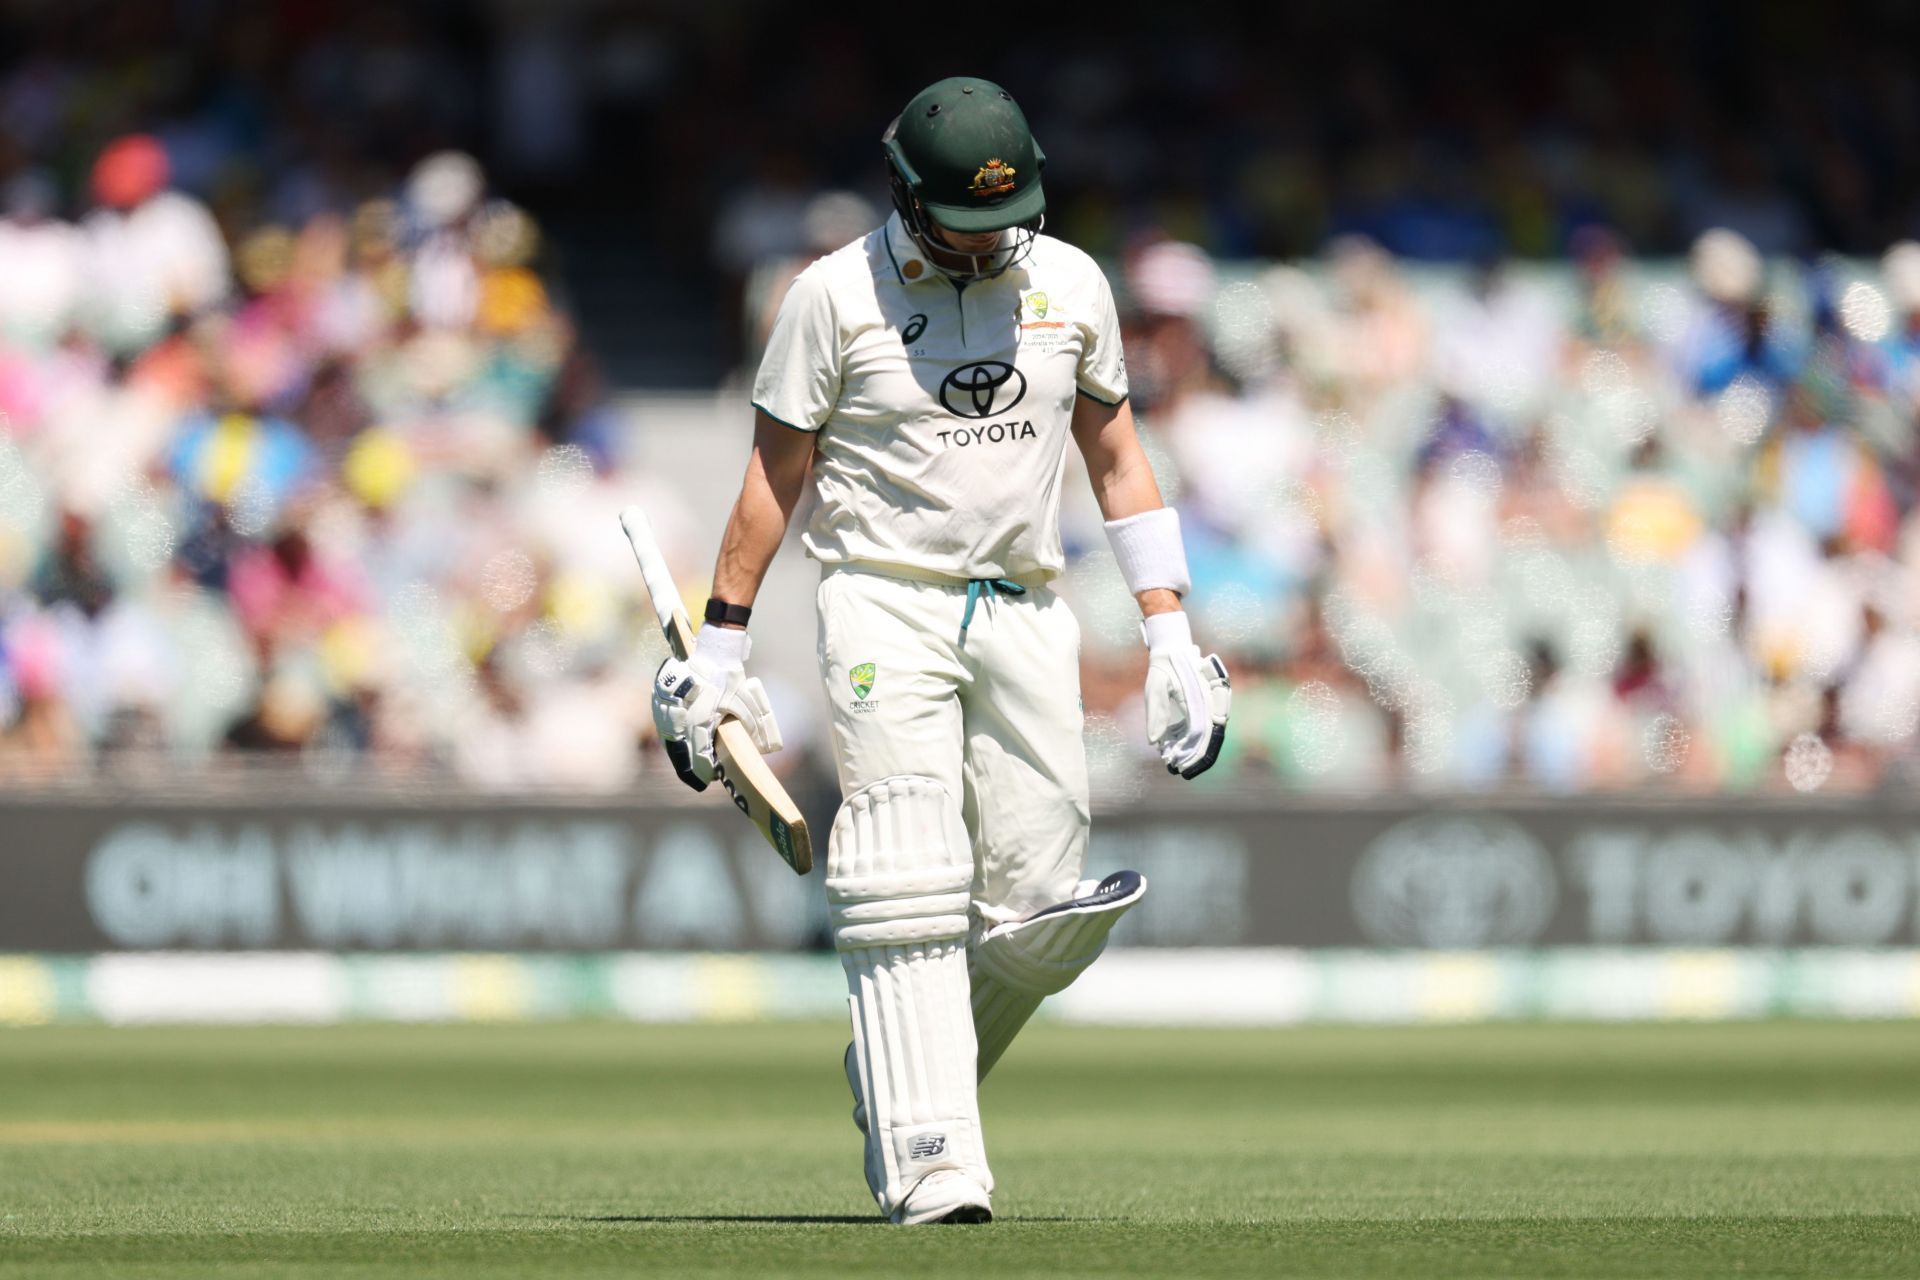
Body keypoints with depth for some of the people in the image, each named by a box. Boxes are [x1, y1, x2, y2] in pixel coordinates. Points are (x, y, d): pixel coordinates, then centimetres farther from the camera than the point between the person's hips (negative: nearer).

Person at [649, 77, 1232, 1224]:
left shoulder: (1070, 283, 7)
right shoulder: (836, 294, -3)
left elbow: (1116, 455, 14)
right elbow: (776, 473, 2)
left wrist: (1170, 629, 8)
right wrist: (722, 646, 1)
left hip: (1024, 615, 4)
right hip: (886, 608, -4)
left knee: (1044, 908, -2)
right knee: (908, 892, -14)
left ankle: (896, 1080, 21)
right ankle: (930, 1164, -16)